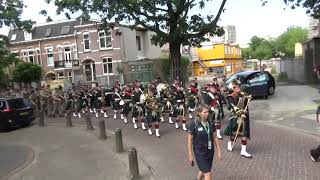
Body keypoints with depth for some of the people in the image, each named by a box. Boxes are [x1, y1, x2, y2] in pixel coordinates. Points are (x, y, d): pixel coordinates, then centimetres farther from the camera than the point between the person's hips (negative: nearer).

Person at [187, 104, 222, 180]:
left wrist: (219, 151, 6)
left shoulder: (211, 123, -2)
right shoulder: (194, 124, -16)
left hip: (210, 151, 5)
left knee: (203, 170, 22)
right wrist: (190, 155, -9)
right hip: (200, 152, -5)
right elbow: (190, 140, -10)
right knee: (208, 174, -5)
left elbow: (215, 138, 7)